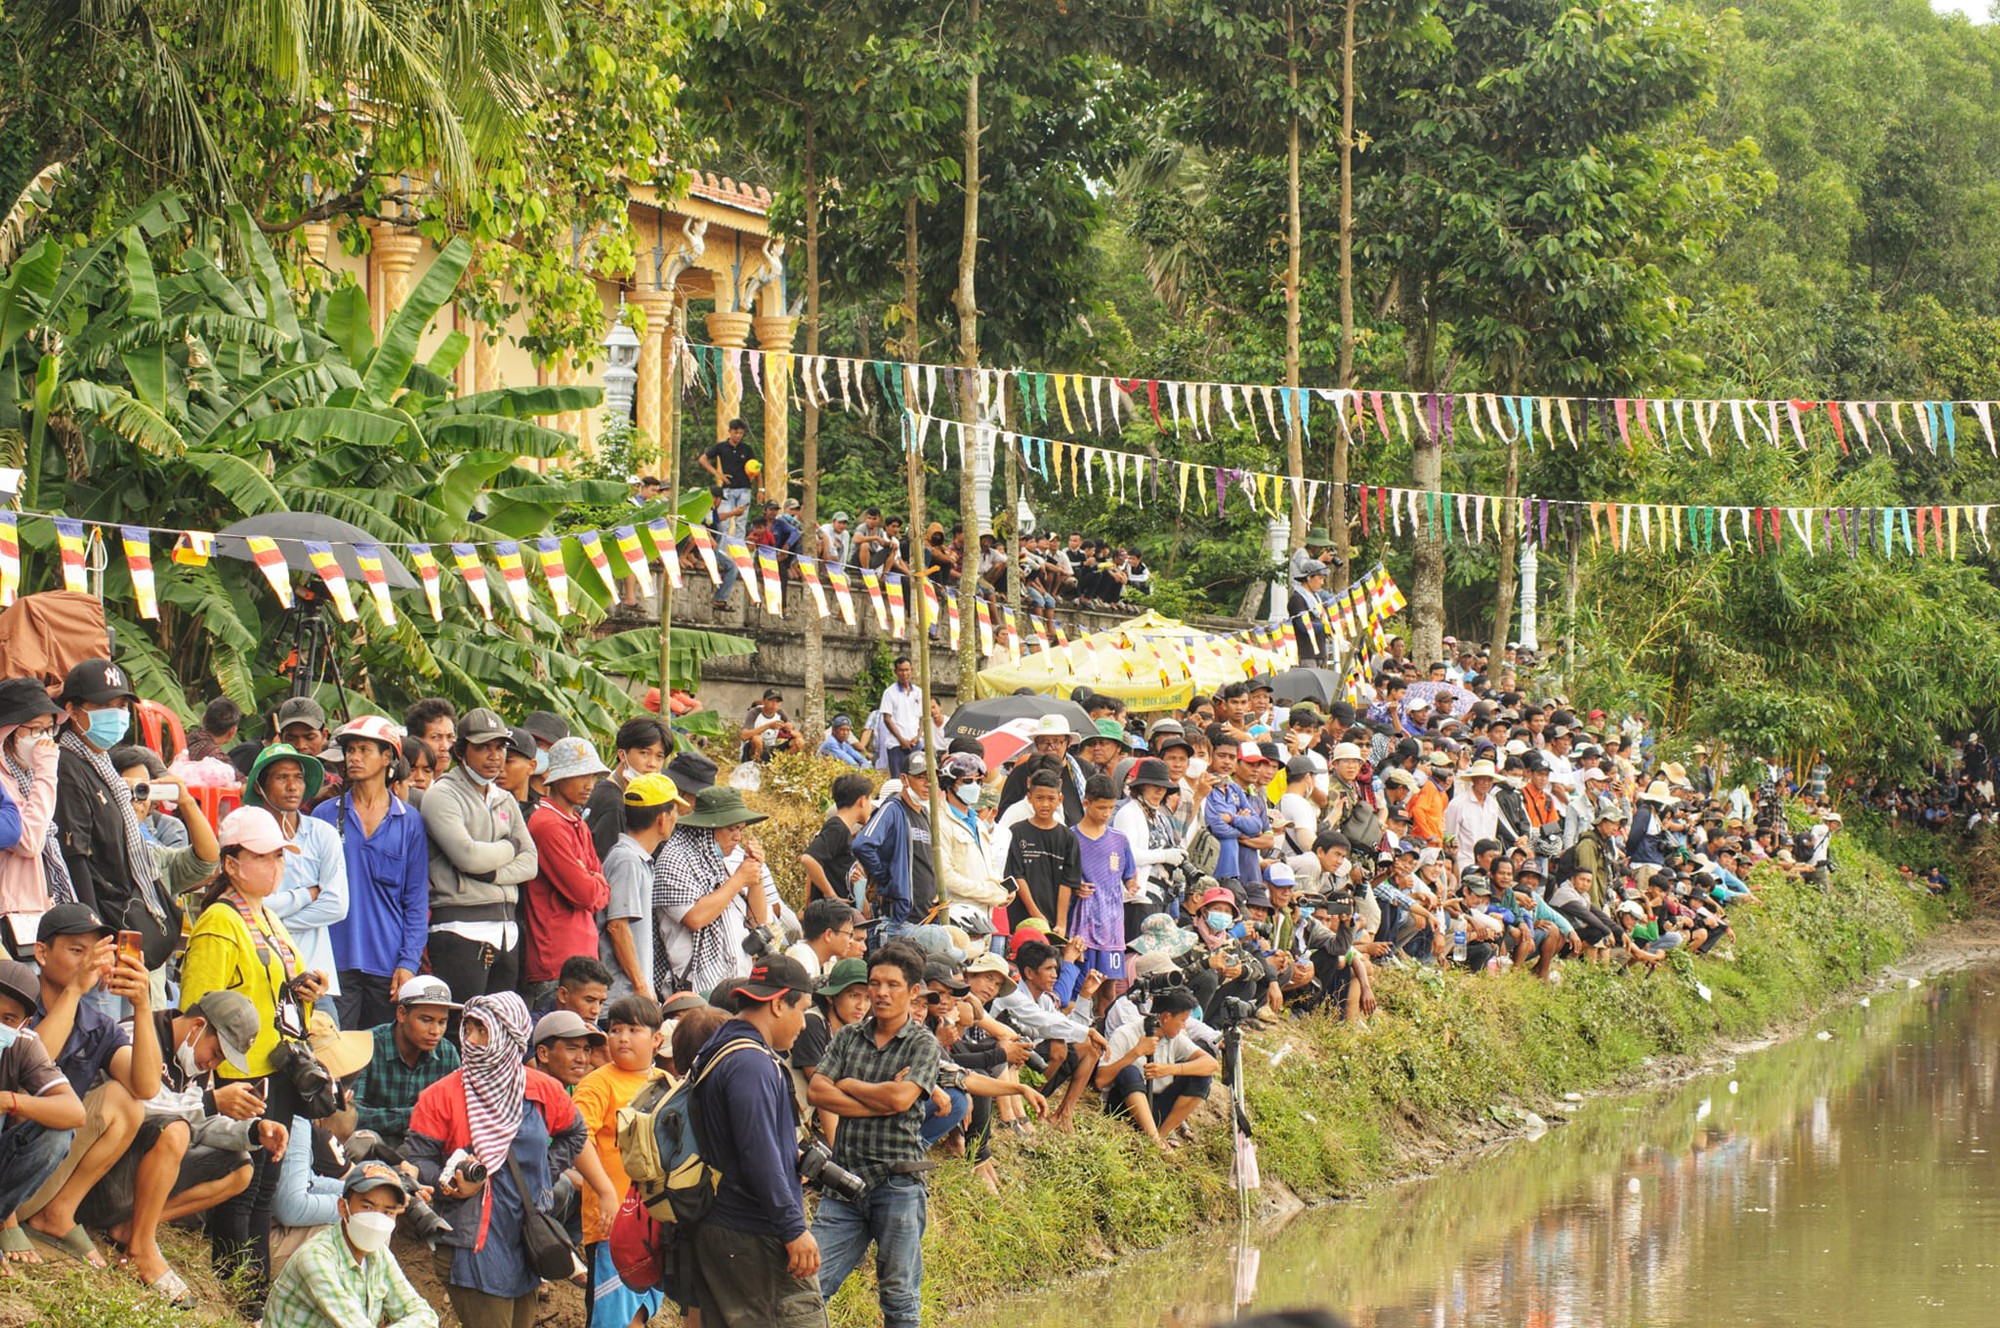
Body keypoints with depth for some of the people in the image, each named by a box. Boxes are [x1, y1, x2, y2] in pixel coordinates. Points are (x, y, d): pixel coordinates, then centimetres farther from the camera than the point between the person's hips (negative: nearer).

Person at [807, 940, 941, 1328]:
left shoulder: (923, 1044, 0)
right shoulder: (847, 1037, 12)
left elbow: (901, 1098, -15)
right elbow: (816, 1091, 0)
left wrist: (848, 1085, -1)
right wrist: (877, 1102, -10)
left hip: (897, 1182, -3)